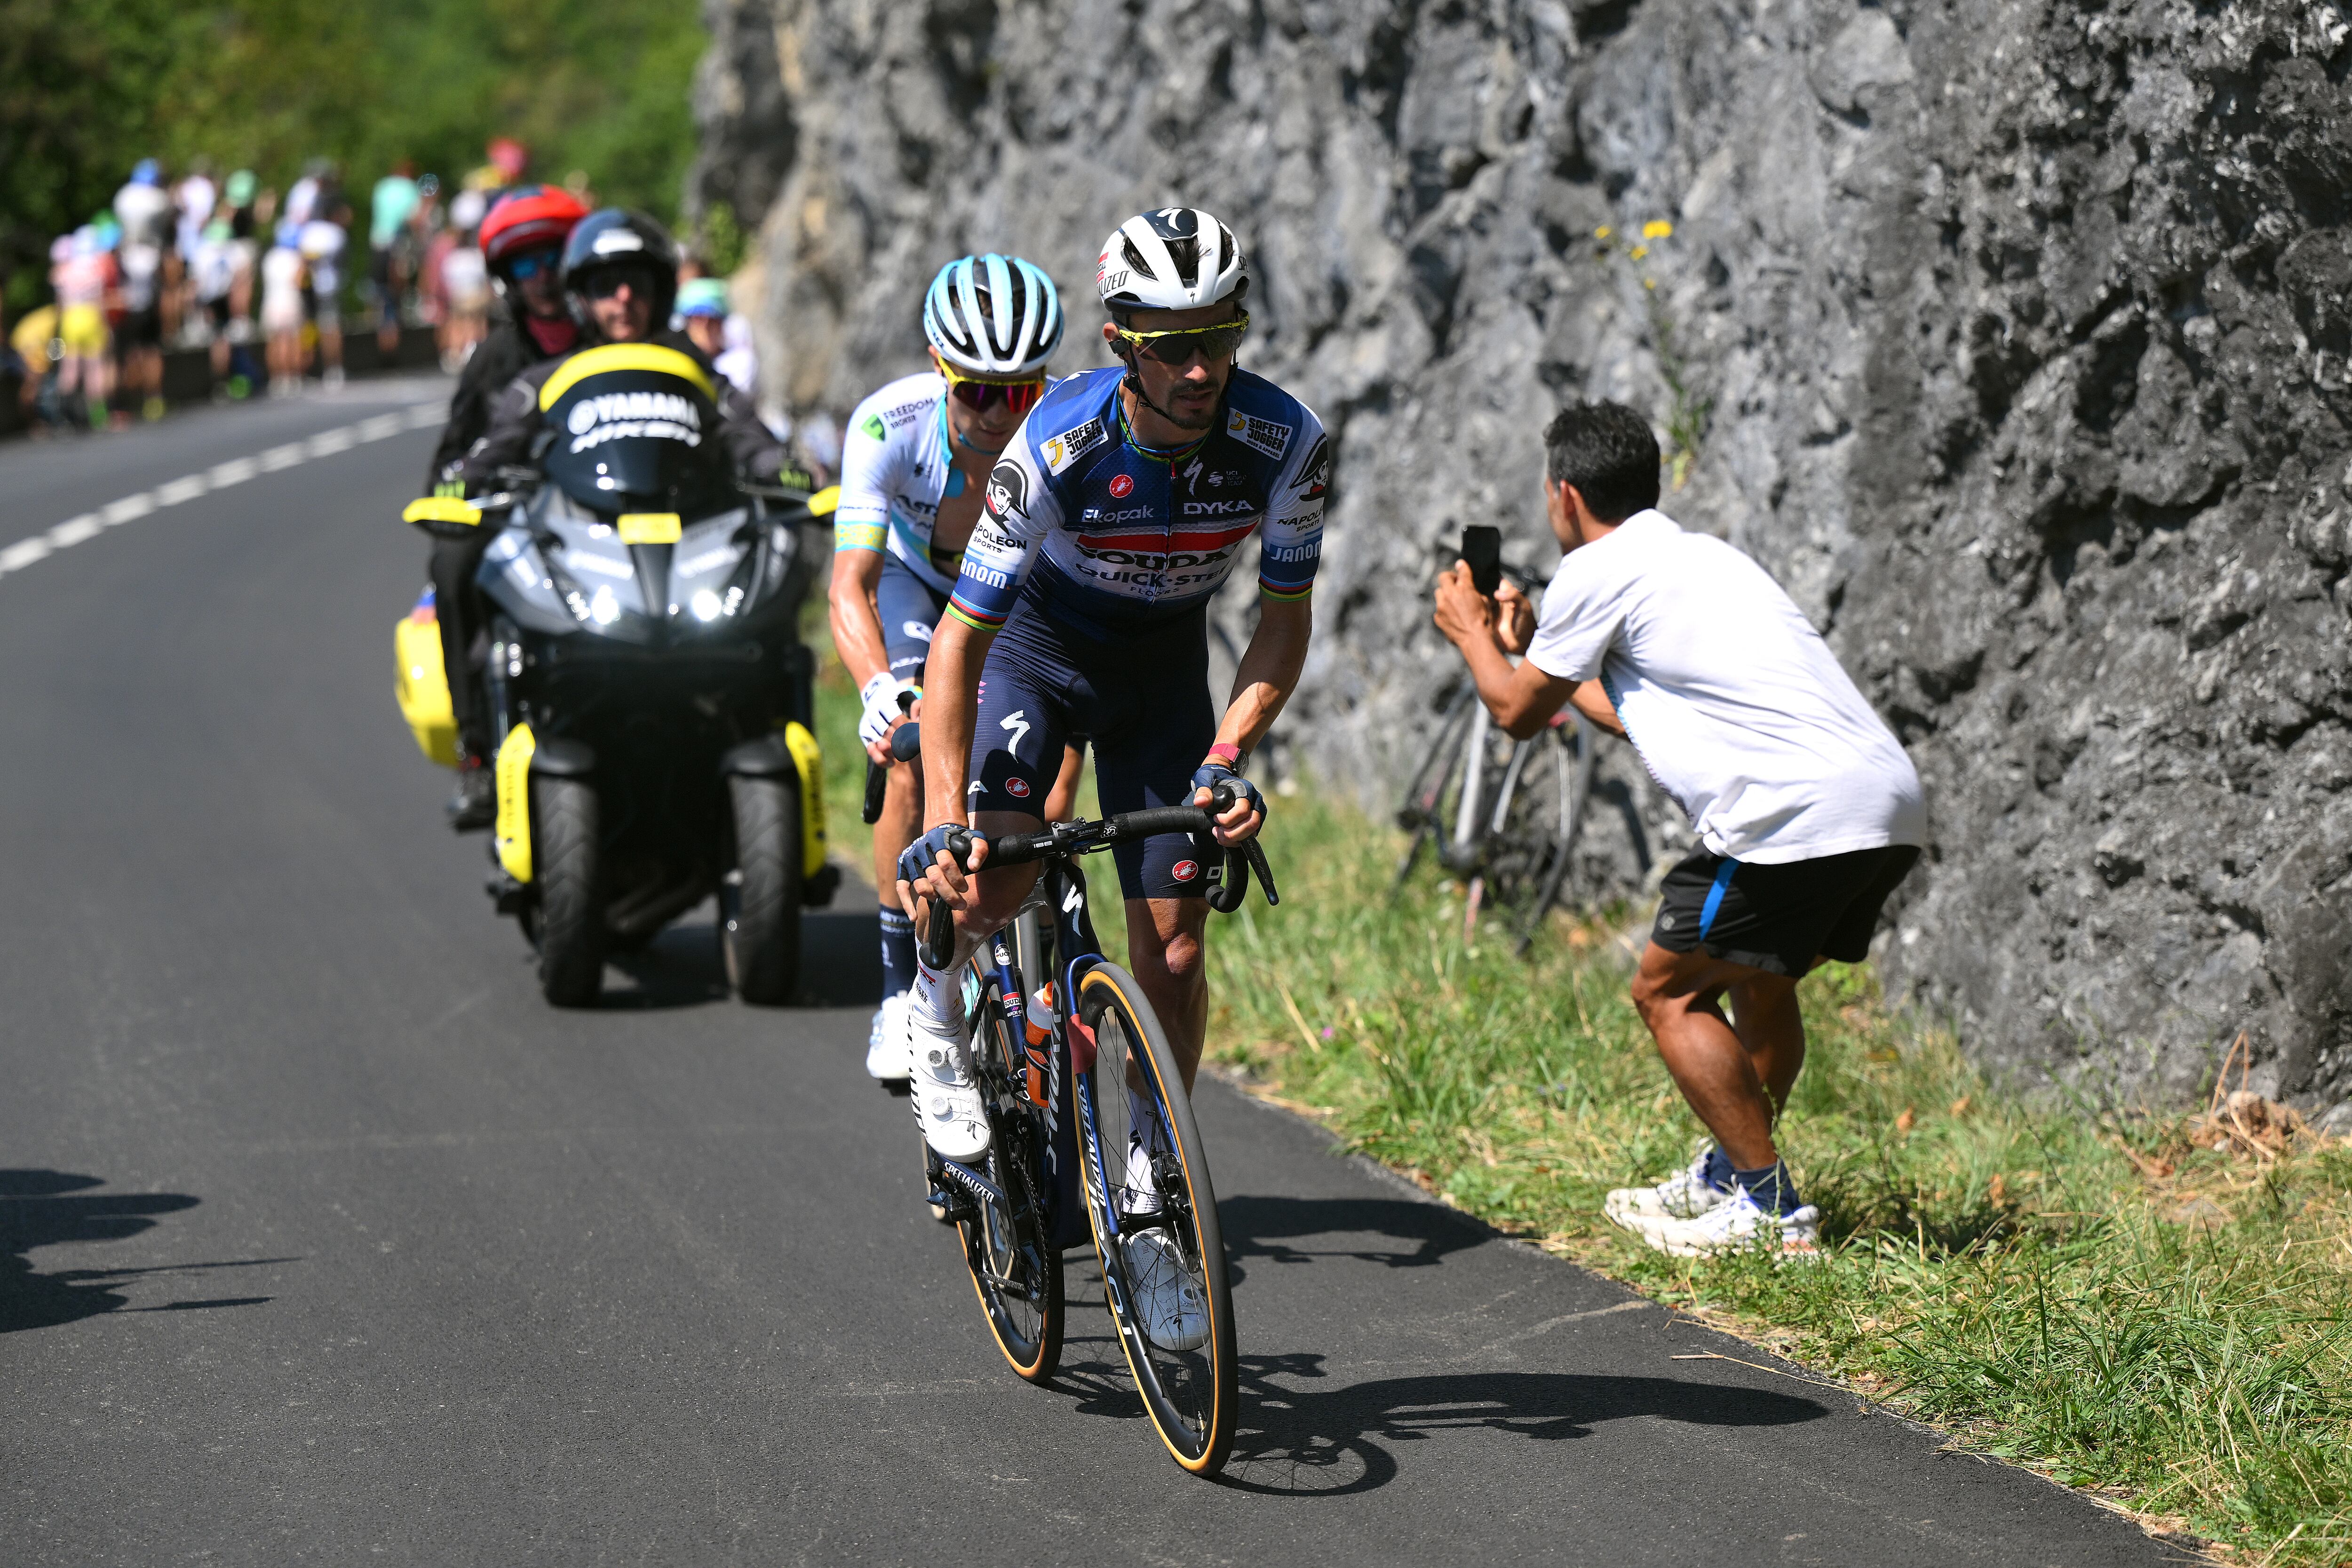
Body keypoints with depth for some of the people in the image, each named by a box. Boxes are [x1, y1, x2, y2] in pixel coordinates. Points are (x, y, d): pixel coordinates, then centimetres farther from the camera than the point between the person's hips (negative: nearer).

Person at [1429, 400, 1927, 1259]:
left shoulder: (1596, 573, 1)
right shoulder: (1700, 556, 28)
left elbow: (1517, 711, 13)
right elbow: (1636, 713, 37)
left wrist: (1472, 634, 32)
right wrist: (1529, 644, 47)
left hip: (1800, 813, -9)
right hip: (1891, 803, 9)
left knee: (1668, 992, 3)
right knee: (1757, 984, 26)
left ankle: (1772, 1210, 1)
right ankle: (1725, 1178, 35)